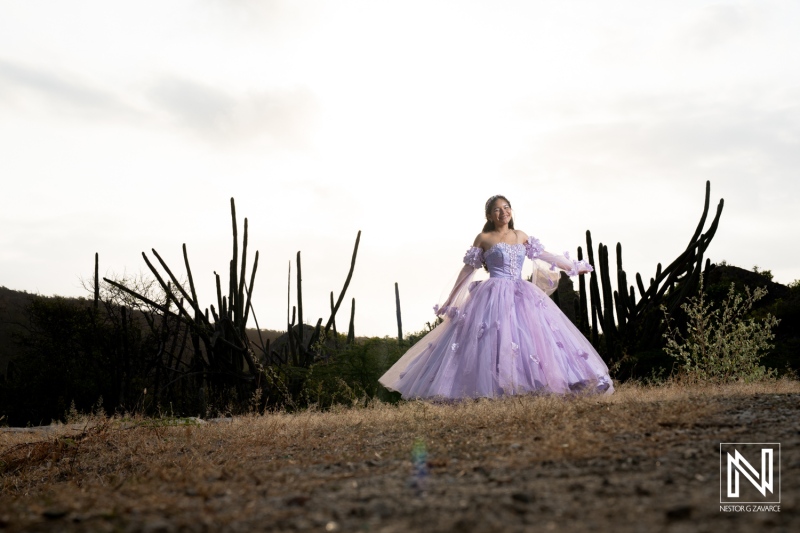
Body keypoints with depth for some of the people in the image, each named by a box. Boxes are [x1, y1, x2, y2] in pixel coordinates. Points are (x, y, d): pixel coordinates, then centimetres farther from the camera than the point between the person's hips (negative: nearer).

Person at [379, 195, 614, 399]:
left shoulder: (520, 236, 15)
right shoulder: (483, 239, 3)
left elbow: (544, 256, 23)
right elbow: (467, 270, 6)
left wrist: (573, 266, 26)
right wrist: (450, 301, 5)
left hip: (522, 296, 5)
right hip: (494, 296, -5)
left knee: (534, 335, -4)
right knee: (493, 338, -13)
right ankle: (495, 387, -7)